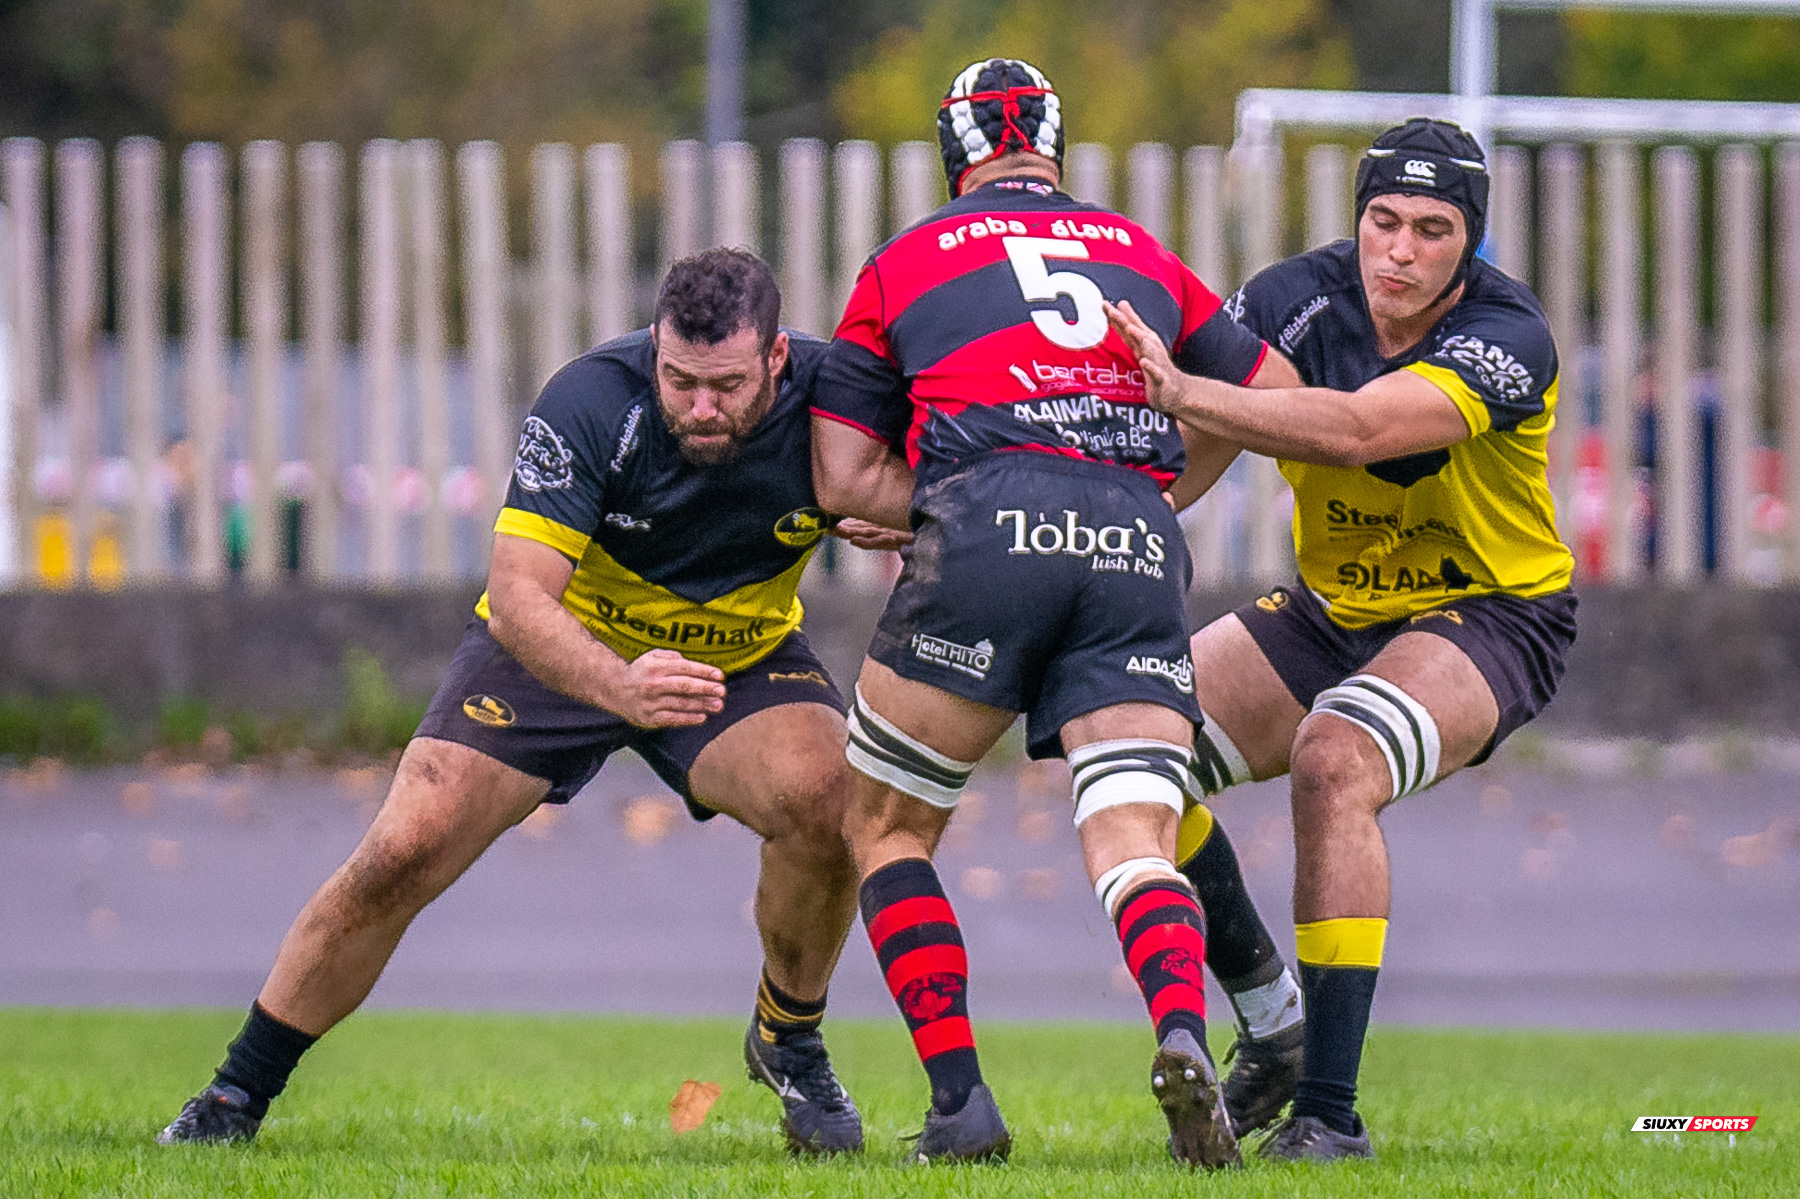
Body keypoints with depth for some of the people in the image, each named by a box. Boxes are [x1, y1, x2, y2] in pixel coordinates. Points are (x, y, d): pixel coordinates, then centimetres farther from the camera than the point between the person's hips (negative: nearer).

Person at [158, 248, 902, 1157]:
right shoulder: (591, 403, -32)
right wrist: (623, 687, -54)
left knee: (824, 798, -28)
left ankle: (789, 1043, 0)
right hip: (560, 645, -2)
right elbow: (519, 597, -36)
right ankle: (236, 1098, 3)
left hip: (742, 657, 2)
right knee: (402, 855, -14)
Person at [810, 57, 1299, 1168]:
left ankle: (961, 1101, 2)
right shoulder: (1141, 253, 27)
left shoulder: (902, 264, 21)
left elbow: (845, 476, 15)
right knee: (1137, 845, -4)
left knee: (884, 826, 14)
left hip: (986, 525, -2)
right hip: (1139, 548, 2)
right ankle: (1185, 1034, -35)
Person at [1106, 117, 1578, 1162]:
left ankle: (1330, 1110, -31)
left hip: (1488, 615, -6)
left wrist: (1184, 393, -51)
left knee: (1334, 762, -33)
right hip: (1335, 607, 6)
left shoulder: (1509, 338, -27)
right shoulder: (1298, 299, -13)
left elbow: (1359, 429, -42)